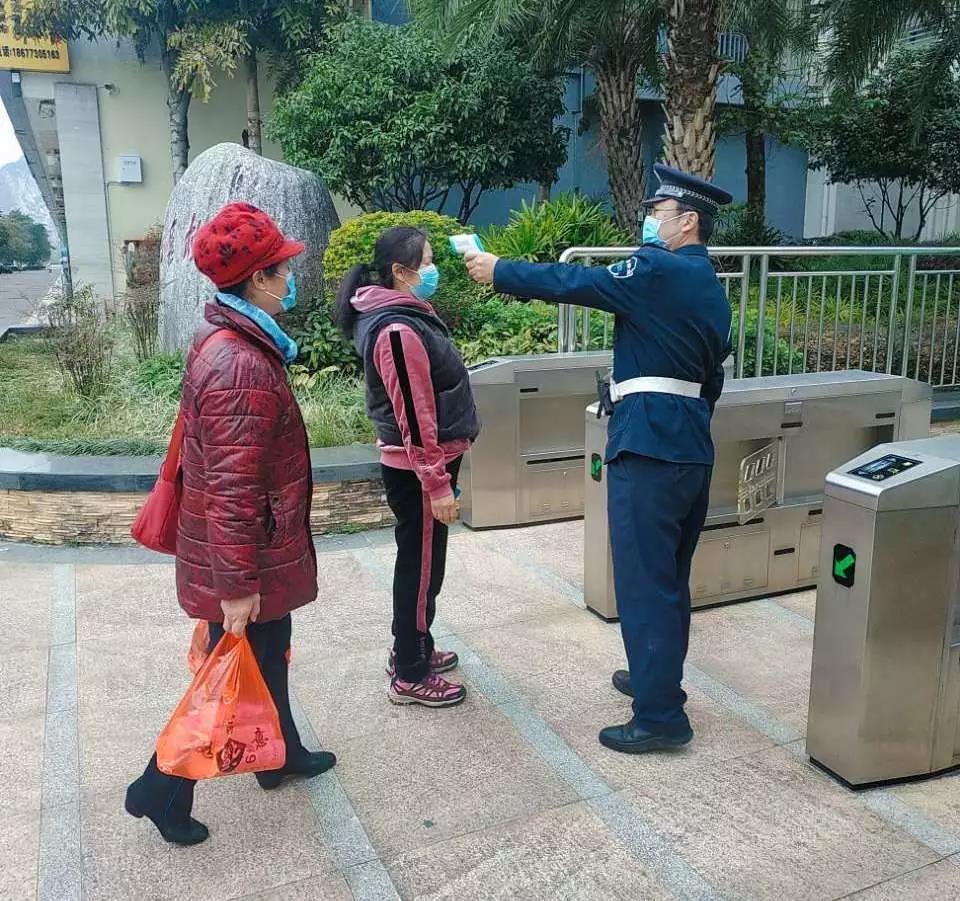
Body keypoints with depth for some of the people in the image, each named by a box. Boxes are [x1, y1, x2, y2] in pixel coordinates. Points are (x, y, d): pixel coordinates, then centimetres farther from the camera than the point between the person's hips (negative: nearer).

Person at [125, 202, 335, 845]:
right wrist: (237, 585, -23)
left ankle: (280, 755, 43)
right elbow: (234, 489, -29)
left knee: (271, 652, 24)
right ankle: (161, 791, 23)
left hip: (251, 550, 10)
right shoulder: (244, 367, -28)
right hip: (247, 557, -10)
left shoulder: (225, 342, 5)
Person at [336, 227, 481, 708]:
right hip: (418, 467, -10)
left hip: (420, 463, 10)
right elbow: (413, 415, -24)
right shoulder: (398, 329, -23)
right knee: (422, 564, 2)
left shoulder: (406, 315, 10)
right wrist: (437, 483, -21)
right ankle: (410, 676, 16)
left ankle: (412, 648, 37)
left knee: (419, 559, 21)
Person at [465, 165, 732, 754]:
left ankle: (661, 716, 2)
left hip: (649, 444, -10)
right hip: (691, 445, 10)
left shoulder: (660, 270, -10)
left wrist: (499, 271, 3)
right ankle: (659, 678, 32)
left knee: (644, 580, -4)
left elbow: (573, 283, -8)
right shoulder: (711, 289, 18)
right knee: (670, 576, 18)